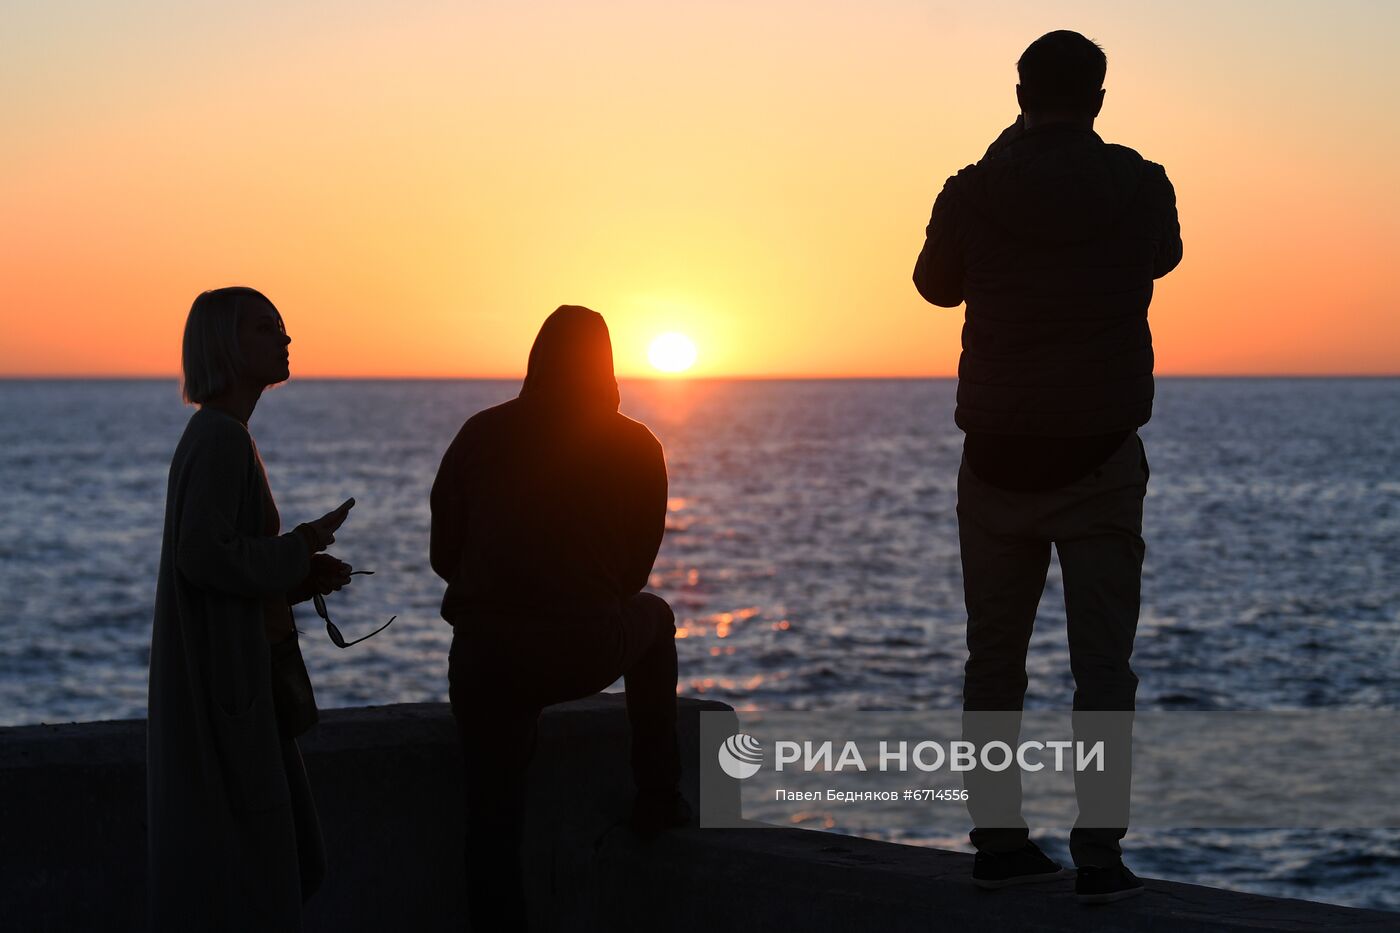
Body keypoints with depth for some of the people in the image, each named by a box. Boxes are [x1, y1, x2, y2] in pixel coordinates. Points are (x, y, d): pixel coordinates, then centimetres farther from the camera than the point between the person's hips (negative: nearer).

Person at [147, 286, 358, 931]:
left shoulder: (221, 436, 15)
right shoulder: (220, 438, -17)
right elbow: (204, 556, -25)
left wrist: (304, 574, 7)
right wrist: (300, 549, -12)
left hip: (234, 677, 10)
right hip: (224, 680, -10)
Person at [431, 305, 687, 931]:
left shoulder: (481, 435, 3)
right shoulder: (638, 449, 4)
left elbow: (443, 555, 7)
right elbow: (635, 567, 11)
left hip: (487, 653, 0)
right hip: (589, 654, 0)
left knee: (492, 817, 11)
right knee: (653, 619, 33)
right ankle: (658, 800, 35)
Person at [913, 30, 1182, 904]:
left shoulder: (974, 194, -3)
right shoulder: (1139, 190, -5)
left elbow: (936, 283, 17)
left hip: (998, 461, 2)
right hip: (1101, 461, -2)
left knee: (995, 659, 12)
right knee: (1103, 664, 0)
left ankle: (999, 839, 13)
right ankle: (1098, 855, -7)